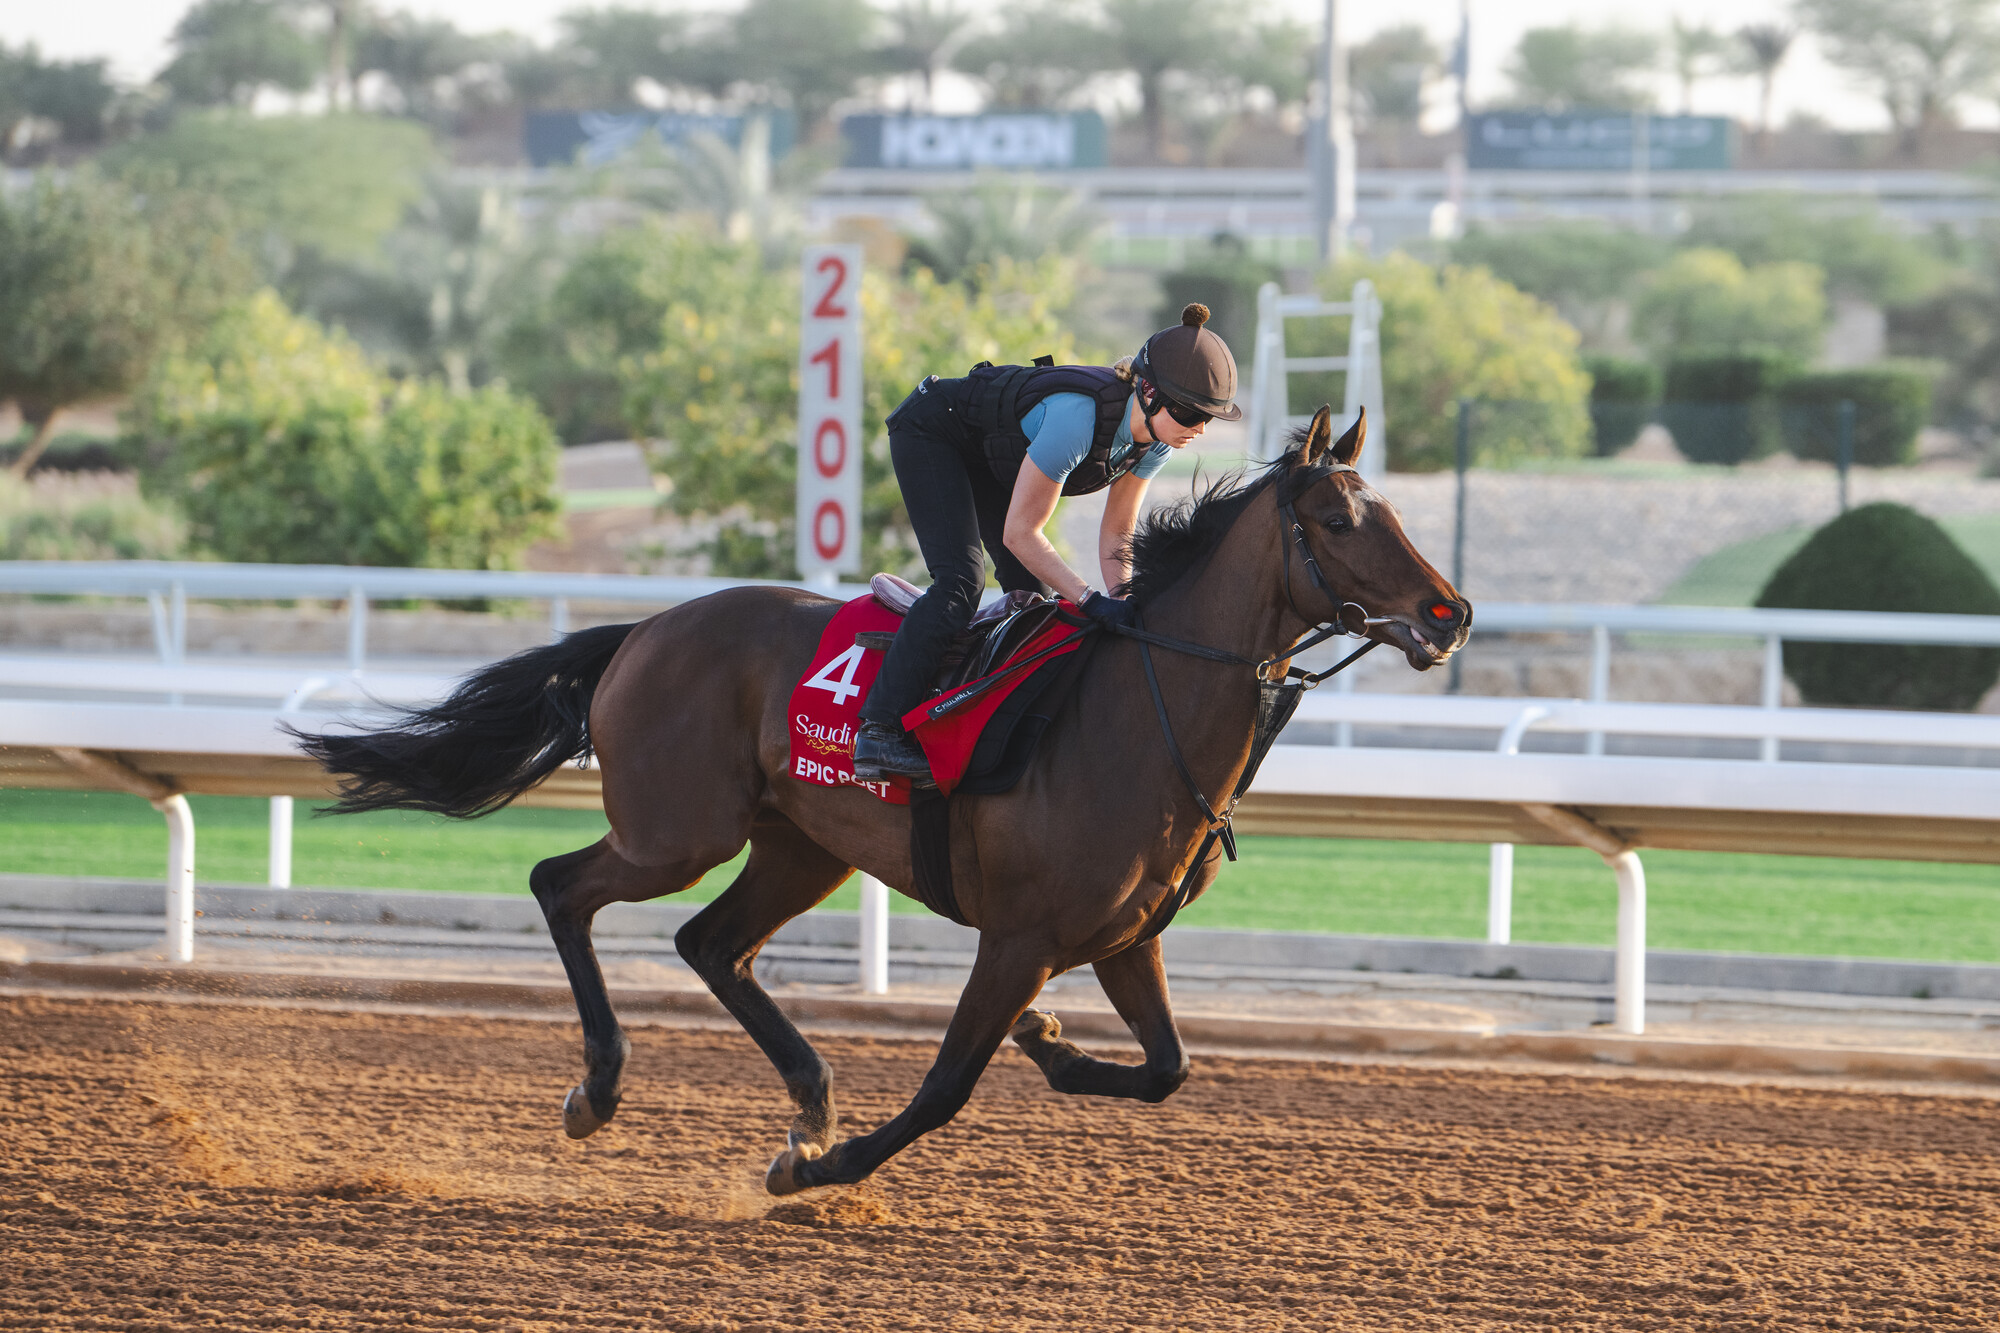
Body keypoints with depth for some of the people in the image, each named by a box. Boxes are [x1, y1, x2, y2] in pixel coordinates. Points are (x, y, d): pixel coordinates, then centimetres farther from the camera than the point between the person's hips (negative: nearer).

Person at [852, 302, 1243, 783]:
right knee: (960, 579, -22)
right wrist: (1092, 600, -37)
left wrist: (1123, 600, -22)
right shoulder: (1078, 416, -40)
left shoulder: (1156, 438, -16)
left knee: (1032, 589, 2)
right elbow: (1020, 532, -34)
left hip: (987, 455, 9)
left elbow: (1117, 533, -5)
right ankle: (880, 731, -25)